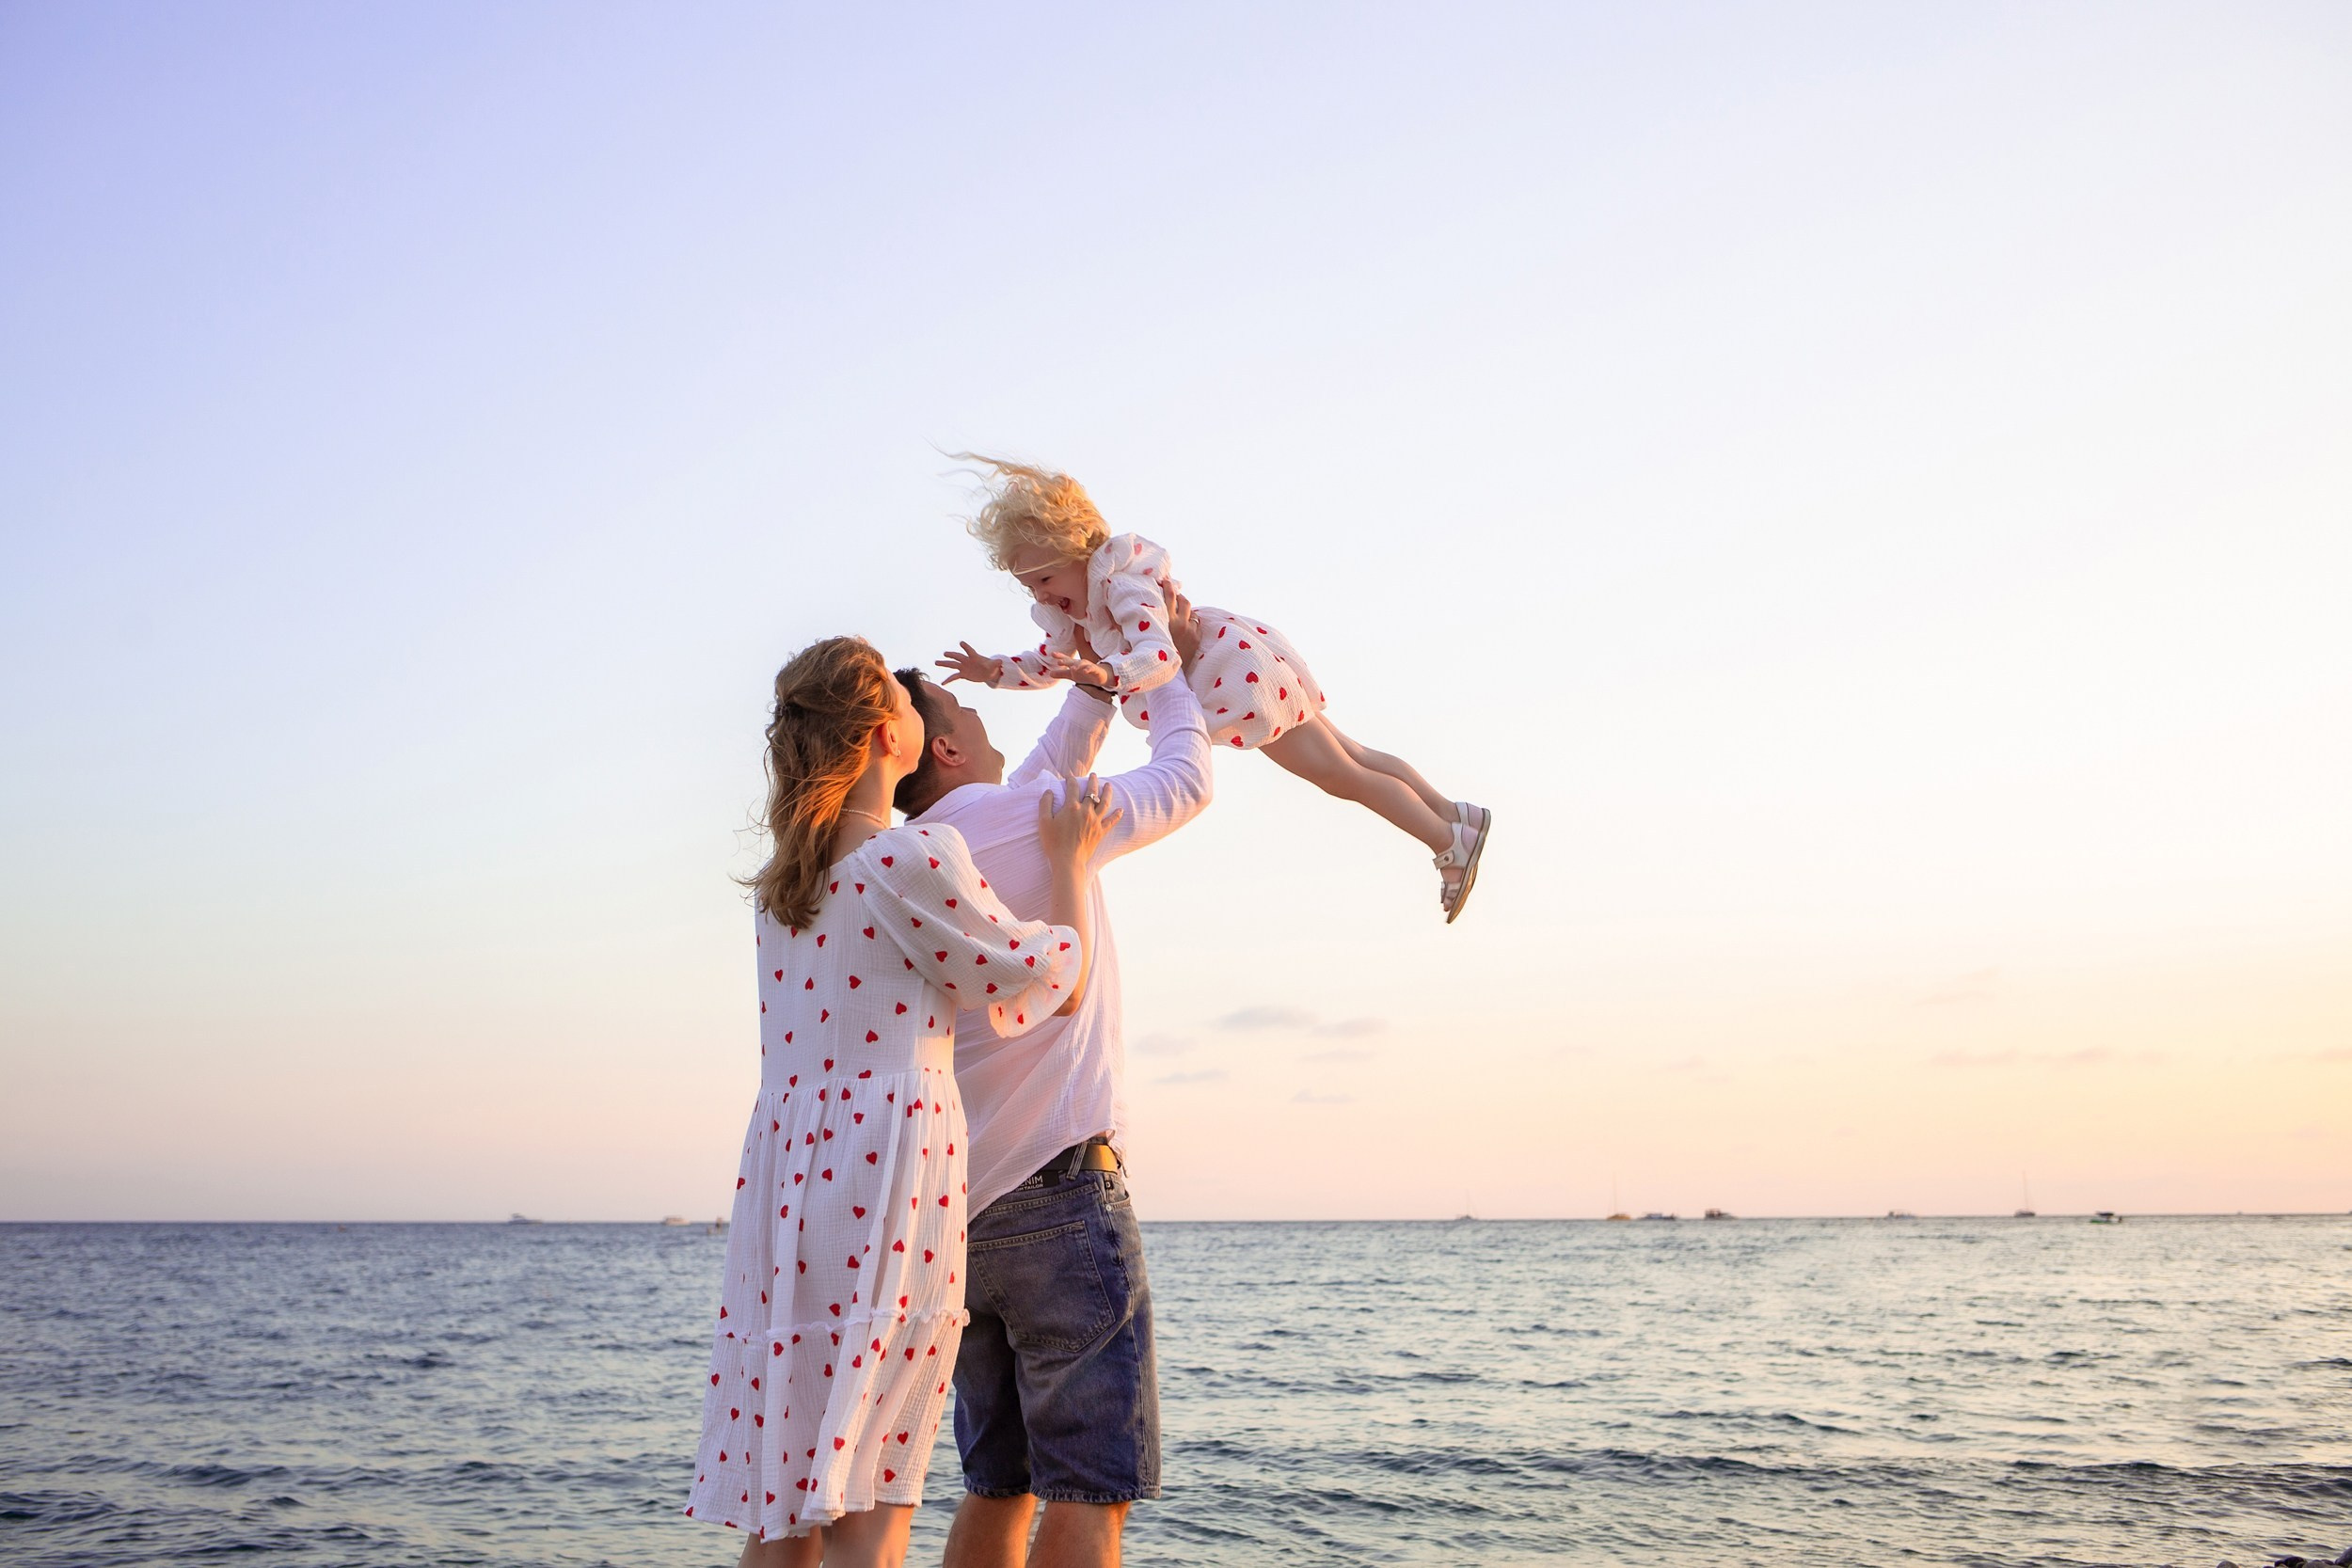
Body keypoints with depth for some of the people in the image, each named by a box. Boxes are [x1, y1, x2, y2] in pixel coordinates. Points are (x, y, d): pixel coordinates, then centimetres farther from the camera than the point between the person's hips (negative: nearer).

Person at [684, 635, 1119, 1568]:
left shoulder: (786, 877, 11)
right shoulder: (916, 859, -11)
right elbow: (1052, 984, -3)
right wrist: (1068, 862, 15)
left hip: (785, 1173, 7)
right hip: (885, 1171, -7)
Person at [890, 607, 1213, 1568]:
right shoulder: (1031, 817, -9)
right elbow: (1184, 784, 7)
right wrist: (1171, 667, 22)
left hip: (962, 1211, 8)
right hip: (1058, 1194, -8)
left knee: (999, 1486, 13)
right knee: (1090, 1489, -5)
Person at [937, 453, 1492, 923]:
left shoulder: (1124, 586, -28)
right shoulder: (1070, 599, 3)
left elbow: (1159, 655, -42)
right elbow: (1055, 660, 10)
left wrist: (1108, 672, -61)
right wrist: (994, 670, -6)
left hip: (1241, 674, -10)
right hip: (1237, 662, 10)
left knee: (1340, 774, -4)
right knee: (1349, 754, 17)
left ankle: (1451, 840, 8)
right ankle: (1450, 811, 27)